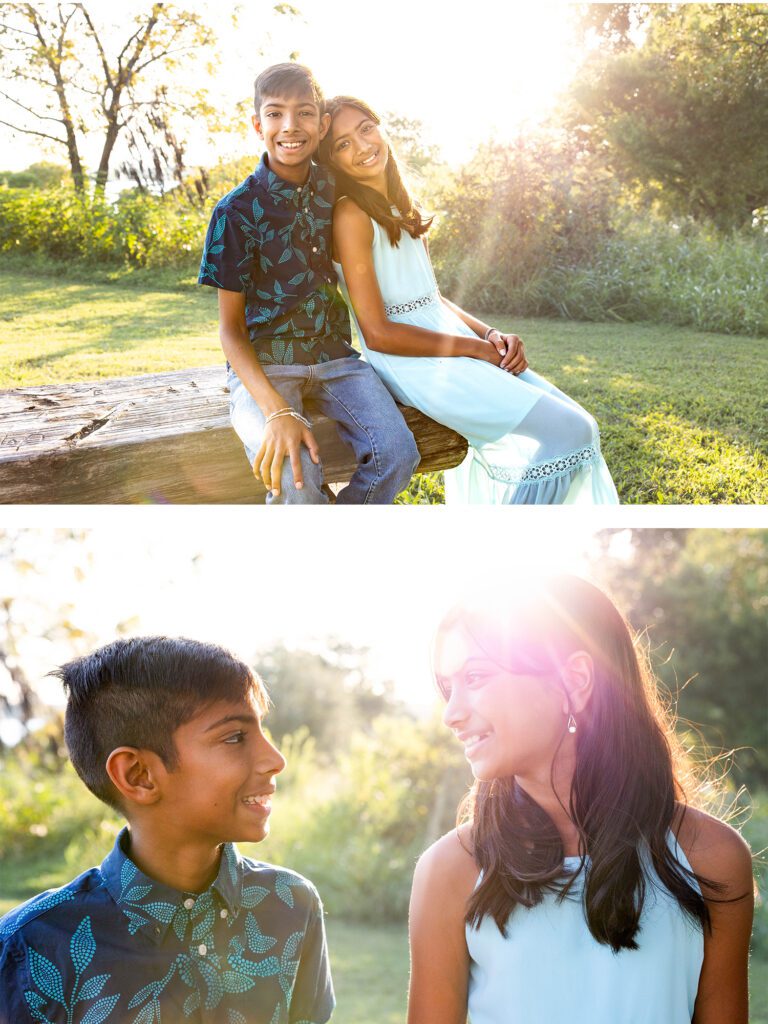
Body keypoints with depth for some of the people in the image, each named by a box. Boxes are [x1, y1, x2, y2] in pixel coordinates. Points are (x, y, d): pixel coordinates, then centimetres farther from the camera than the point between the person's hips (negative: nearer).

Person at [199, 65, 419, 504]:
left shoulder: (335, 189, 5)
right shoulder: (237, 211, -8)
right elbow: (231, 327, -8)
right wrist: (277, 411, -24)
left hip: (334, 356, 4)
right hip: (263, 364, -4)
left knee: (397, 451, -23)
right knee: (296, 480, -32)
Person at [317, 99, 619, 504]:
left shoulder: (398, 208, 16)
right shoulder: (350, 215, -11)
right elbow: (378, 333, -15)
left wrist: (490, 334, 0)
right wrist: (473, 347, -11)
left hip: (450, 341, 9)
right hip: (411, 363, -9)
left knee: (578, 422, -1)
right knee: (569, 431, -15)